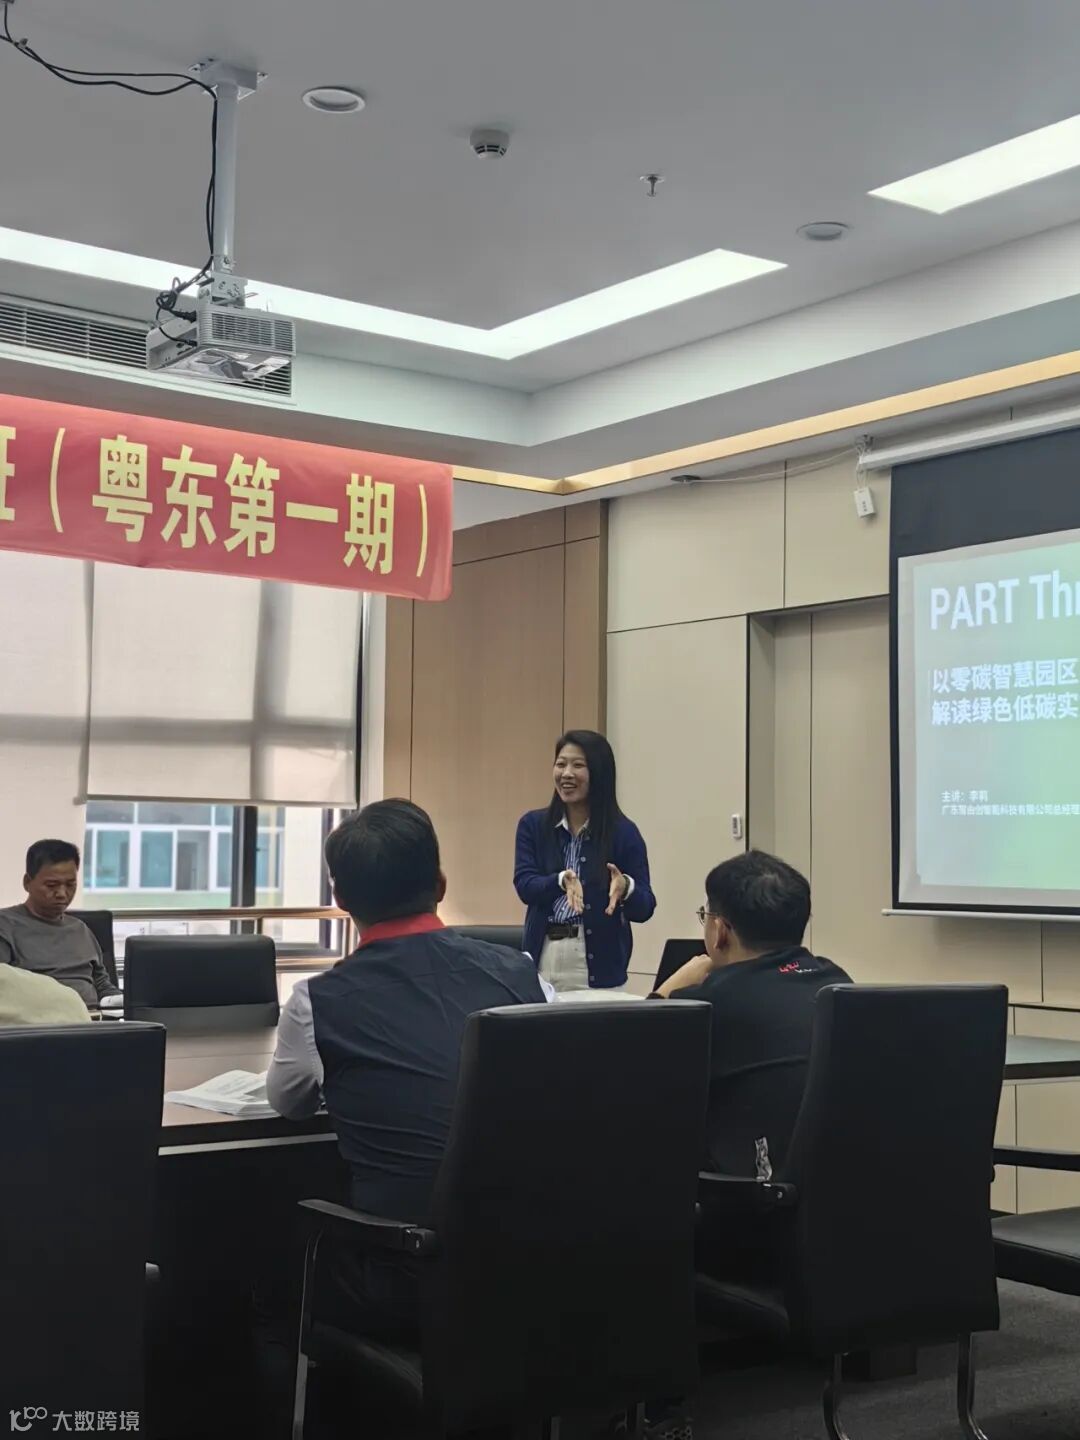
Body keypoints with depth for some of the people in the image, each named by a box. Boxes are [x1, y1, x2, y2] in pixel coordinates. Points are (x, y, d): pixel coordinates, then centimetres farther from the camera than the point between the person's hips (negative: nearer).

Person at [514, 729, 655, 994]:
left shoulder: (623, 832, -2)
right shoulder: (532, 825, 5)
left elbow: (644, 909, -2)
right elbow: (525, 886, -6)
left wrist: (626, 888, -24)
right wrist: (561, 881, -25)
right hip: (543, 961, 2)